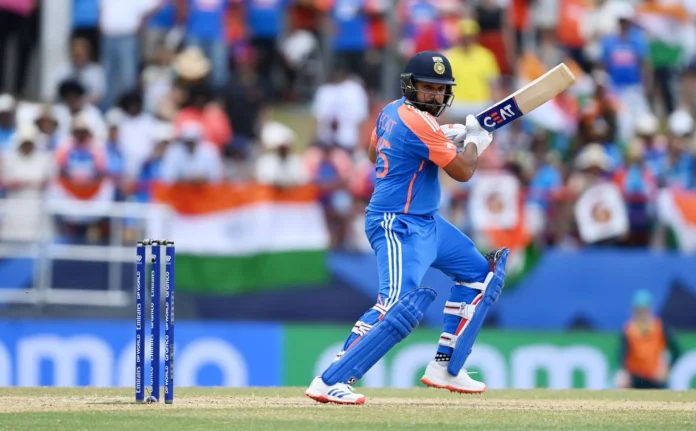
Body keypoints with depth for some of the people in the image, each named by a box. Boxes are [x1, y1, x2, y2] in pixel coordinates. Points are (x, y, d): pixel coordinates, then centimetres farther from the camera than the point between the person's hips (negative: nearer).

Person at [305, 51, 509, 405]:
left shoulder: (392, 111, 7)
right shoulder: (420, 123, -21)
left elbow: (375, 152, 25)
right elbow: (463, 172, -16)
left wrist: (445, 137, 18)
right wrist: (474, 140, 7)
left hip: (425, 223, 11)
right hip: (398, 226, -11)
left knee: (479, 272, 21)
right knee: (397, 305, -25)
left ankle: (445, 368, 20)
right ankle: (330, 381, -27)